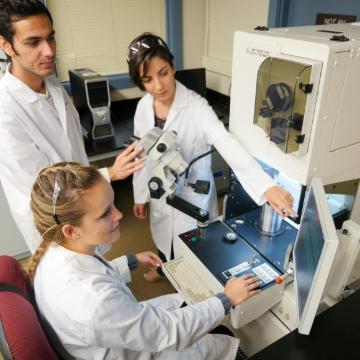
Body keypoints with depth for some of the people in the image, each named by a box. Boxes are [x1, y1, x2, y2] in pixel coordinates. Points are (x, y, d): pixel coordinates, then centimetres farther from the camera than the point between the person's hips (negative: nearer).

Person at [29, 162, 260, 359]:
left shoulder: (55, 252, -20)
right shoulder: (95, 302, -45)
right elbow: (170, 332, -30)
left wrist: (132, 261, 8)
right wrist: (227, 299, -20)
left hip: (112, 337, 6)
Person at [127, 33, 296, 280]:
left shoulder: (195, 106, -25)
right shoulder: (144, 107, -8)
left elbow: (227, 143, -40)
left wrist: (267, 186, -54)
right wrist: (140, 195, 10)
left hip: (192, 197, -4)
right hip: (161, 194, 5)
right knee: (164, 240, 29)